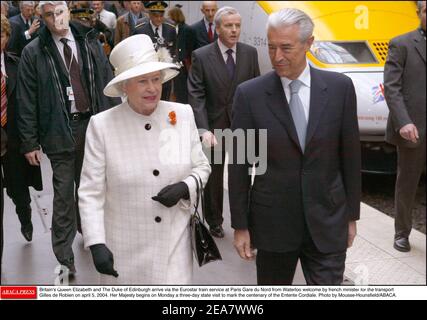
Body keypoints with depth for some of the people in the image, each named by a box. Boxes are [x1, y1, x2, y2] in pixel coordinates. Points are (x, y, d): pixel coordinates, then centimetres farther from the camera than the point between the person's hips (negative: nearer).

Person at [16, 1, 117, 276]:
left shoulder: (90, 42, 3)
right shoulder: (33, 53, -5)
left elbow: (107, 83, 7)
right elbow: (27, 101, -4)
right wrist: (30, 142, -6)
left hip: (93, 123, 3)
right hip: (60, 130, -3)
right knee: (64, 193, -1)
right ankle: (64, 256, 9)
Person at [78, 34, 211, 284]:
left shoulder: (183, 115, -4)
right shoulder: (102, 125, -10)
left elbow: (202, 166, 8)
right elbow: (91, 191, -8)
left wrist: (185, 188, -13)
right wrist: (96, 244, -15)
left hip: (174, 242, 1)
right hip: (124, 246, -1)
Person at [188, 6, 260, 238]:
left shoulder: (250, 53, -1)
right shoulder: (201, 56, -10)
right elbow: (196, 96, -14)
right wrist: (204, 130, -24)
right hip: (214, 126, -1)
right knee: (214, 178, 15)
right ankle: (214, 222, 33)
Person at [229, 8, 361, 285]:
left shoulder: (340, 87, -4)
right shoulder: (250, 94, -7)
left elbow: (350, 156, 3)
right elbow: (239, 165, -3)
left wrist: (352, 215, 6)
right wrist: (240, 225, -1)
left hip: (328, 223, 0)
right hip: (272, 222, 0)